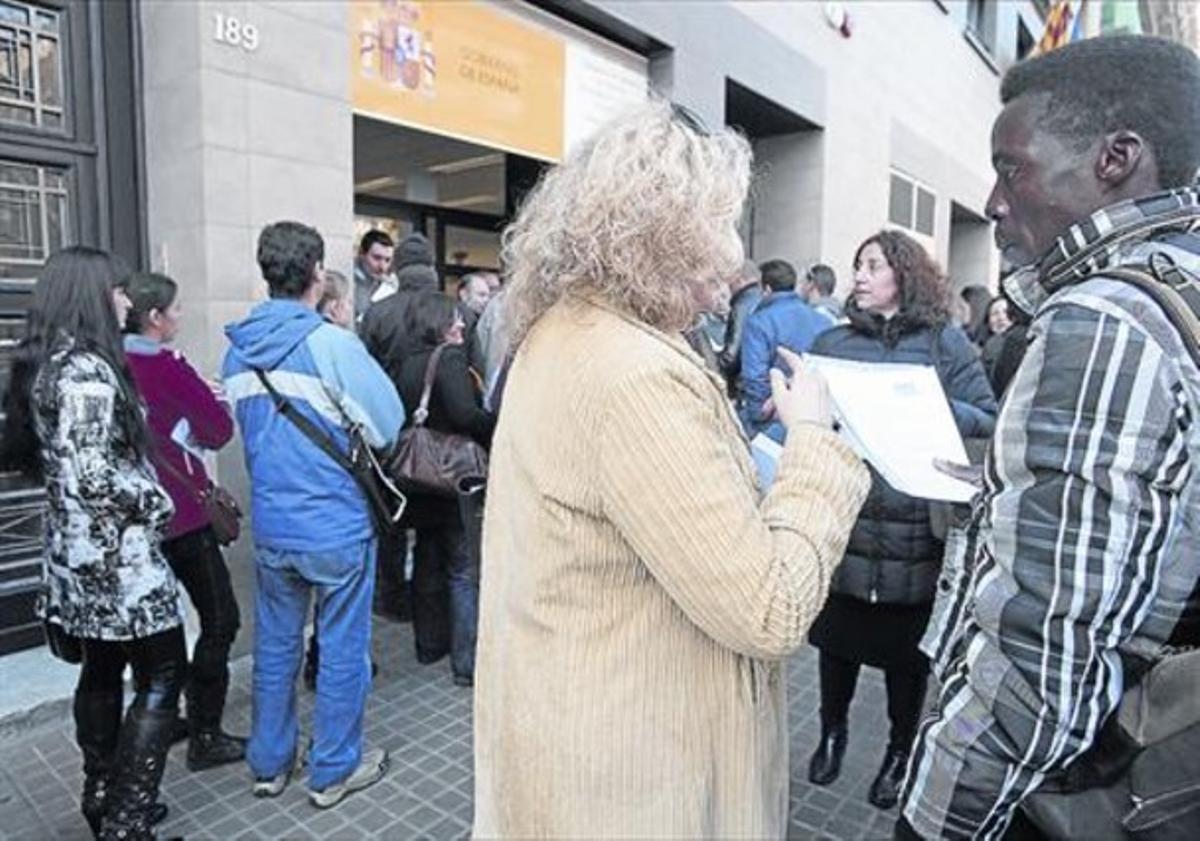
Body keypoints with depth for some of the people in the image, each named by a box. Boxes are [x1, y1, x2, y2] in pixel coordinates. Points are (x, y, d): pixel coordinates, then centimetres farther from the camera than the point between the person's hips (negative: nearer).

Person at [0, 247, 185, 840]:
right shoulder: (86, 370, -21)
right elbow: (93, 474, -26)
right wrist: (157, 503, -11)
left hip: (77, 550, 10)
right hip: (116, 555, -10)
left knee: (102, 672, 20)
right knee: (162, 678, 1)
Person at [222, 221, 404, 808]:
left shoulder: (238, 348, 3)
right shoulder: (332, 344, -18)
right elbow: (387, 425, -14)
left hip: (270, 525, 6)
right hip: (335, 526, -6)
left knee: (275, 645, 19)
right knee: (342, 649, 10)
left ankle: (268, 763, 35)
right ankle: (333, 771, 24)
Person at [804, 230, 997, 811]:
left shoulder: (946, 342, 0)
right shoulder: (832, 342, 6)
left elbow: (988, 423, -3)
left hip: (914, 528, -1)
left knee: (906, 648, 14)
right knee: (837, 637, 15)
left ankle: (901, 749, 37)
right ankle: (832, 730, 40)